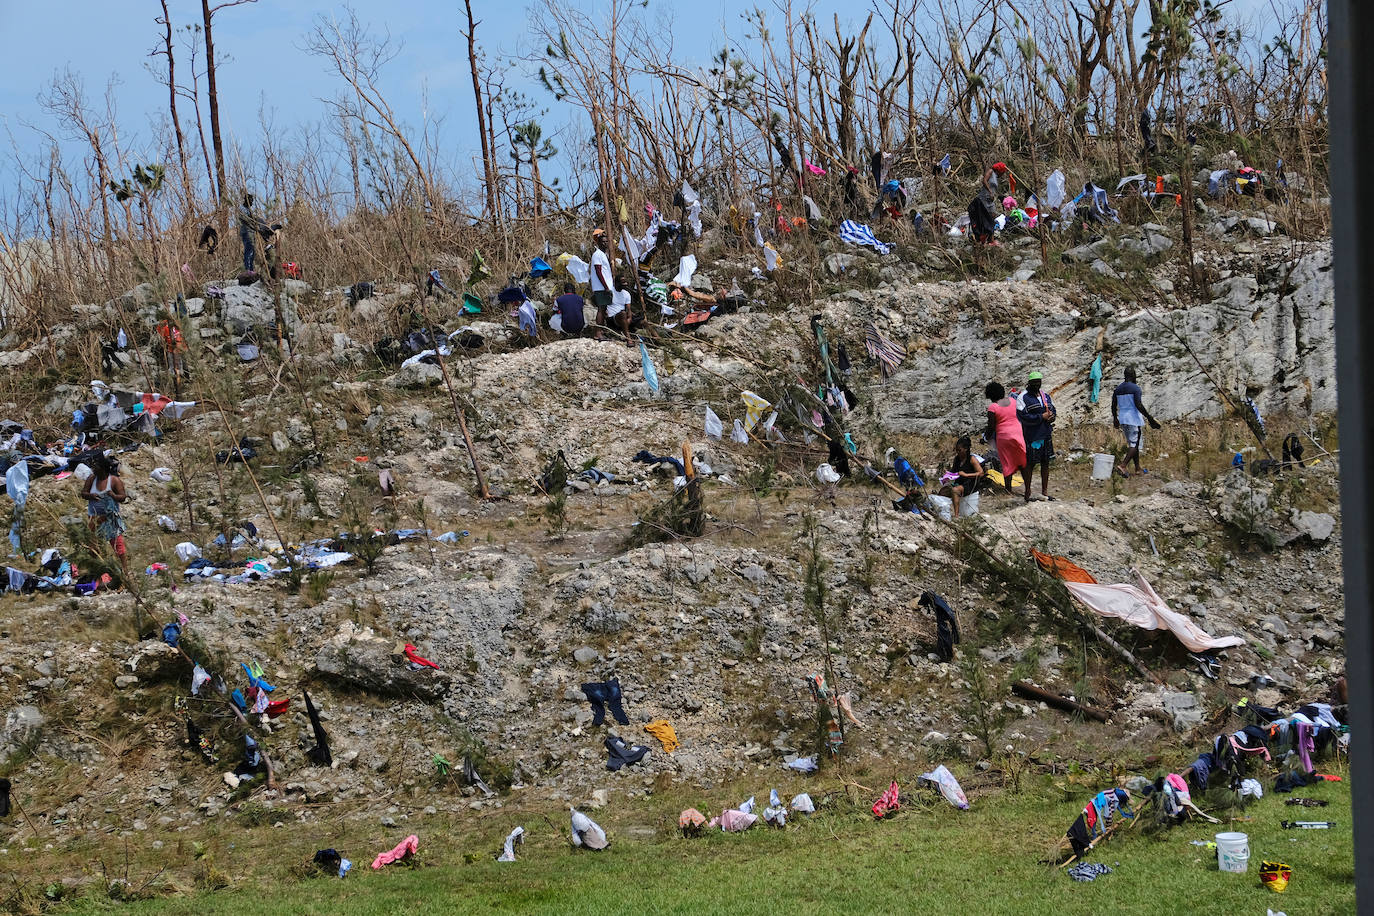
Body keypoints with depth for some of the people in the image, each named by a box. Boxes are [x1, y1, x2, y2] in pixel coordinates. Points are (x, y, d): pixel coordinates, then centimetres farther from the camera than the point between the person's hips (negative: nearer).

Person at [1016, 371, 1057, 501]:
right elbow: (1022, 416, -17)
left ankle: (1045, 491, 21)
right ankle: (1028, 492, 7)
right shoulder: (1023, 397, -8)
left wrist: (1051, 416, -4)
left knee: (1045, 463, 11)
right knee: (1030, 463, -2)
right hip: (1031, 436, -6)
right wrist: (1041, 417, -18)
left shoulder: (1046, 396, 13)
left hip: (1046, 435, 6)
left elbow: (1053, 410, 22)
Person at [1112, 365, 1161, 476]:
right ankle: (1122, 466, -19)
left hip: (1123, 420, 7)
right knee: (1135, 445, -4)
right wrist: (1149, 417, -14)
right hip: (1134, 419, -7)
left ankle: (1138, 468, 19)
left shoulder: (1118, 389, 8)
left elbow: (1113, 406, 12)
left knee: (1132, 444, 16)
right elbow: (1138, 405, -21)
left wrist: (1115, 418, 25)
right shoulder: (1135, 388, -13)